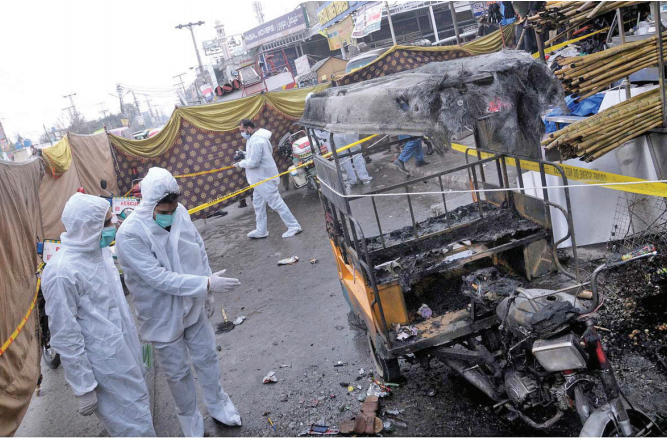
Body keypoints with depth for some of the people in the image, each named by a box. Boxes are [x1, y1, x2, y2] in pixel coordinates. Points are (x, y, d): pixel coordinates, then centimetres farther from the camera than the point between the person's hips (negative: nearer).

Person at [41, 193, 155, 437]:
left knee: (136, 410, 24)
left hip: (126, 351, 8)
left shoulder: (98, 250, -1)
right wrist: (83, 388, -16)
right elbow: (65, 338, -21)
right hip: (105, 364, -8)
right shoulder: (62, 273, -26)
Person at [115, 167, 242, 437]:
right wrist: (206, 284, -32)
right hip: (162, 316, -4)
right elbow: (159, 278, -31)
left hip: (193, 306, 4)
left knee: (206, 358, 21)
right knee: (178, 372, 15)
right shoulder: (129, 235, -28)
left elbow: (199, 250, 1)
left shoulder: (180, 213, -12)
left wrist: (207, 293, 5)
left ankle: (217, 405, 47)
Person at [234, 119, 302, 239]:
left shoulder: (256, 141, -24)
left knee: (276, 203, -5)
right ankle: (261, 231, 23)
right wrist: (245, 156, 14)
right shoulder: (258, 137, 10)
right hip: (261, 178, 11)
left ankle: (293, 227, 1)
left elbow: (253, 162, -26)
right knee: (258, 204, 15)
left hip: (264, 178, -11)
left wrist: (241, 163, -9)